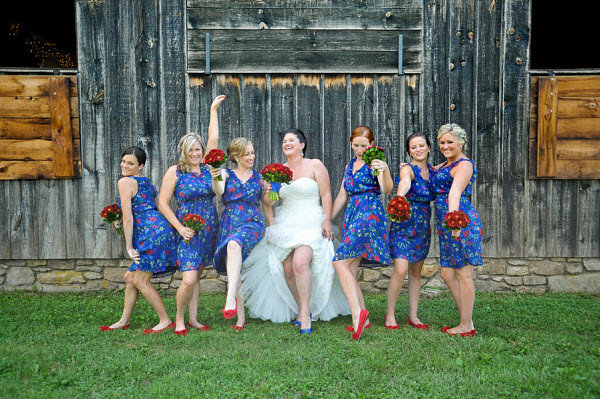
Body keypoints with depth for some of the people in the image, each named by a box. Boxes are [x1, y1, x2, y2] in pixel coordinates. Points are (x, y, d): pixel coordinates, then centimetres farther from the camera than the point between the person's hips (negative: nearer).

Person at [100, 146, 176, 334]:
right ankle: (124, 320, 26)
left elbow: (128, 217, -10)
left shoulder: (125, 182, -6)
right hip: (160, 228, 10)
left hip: (152, 232, -10)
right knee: (130, 277, 16)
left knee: (140, 281, -1)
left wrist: (129, 247, -7)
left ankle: (165, 321, 6)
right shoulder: (146, 181, 19)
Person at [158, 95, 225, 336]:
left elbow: (213, 138, 11)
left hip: (209, 230, 4)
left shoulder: (206, 167, 6)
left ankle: (193, 319, 21)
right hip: (188, 231, -4)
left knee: (196, 277, 11)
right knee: (189, 280, -12)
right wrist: (180, 228, -12)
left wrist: (213, 109, 15)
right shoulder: (175, 172, -5)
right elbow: (163, 203, -4)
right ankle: (179, 319, 10)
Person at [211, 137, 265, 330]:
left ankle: (231, 297, -41)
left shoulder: (259, 178, 13)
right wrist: (215, 177, -30)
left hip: (252, 223, -2)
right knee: (234, 272, -1)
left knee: (234, 244, -35)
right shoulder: (227, 174, 10)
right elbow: (219, 191, -10)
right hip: (229, 224, 2)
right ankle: (240, 317, 9)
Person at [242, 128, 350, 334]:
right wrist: (268, 193, -5)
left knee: (300, 263, -25)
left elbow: (326, 195, -2)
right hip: (285, 224, 5)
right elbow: (268, 201, 17)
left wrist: (327, 220, -10)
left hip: (310, 223, -5)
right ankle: (303, 311, 17)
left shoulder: (315, 165, 2)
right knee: (288, 270, -1)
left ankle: (305, 312, -13)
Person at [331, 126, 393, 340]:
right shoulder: (350, 166, 20)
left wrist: (385, 170, -39)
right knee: (350, 269, 3)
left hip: (369, 214, -8)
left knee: (340, 262, -19)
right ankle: (362, 319, 9)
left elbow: (387, 190, -20)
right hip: (351, 215, 8)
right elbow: (342, 196, 23)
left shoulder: (375, 163, -3)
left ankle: (357, 312, -19)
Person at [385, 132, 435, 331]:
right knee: (401, 270, -14)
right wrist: (400, 196, -55)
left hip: (424, 226, 6)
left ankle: (413, 316, 19)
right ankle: (390, 313, 4)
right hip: (404, 225, -6)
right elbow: (404, 182, -34)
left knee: (416, 272, 10)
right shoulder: (407, 169, -10)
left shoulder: (432, 170, 9)